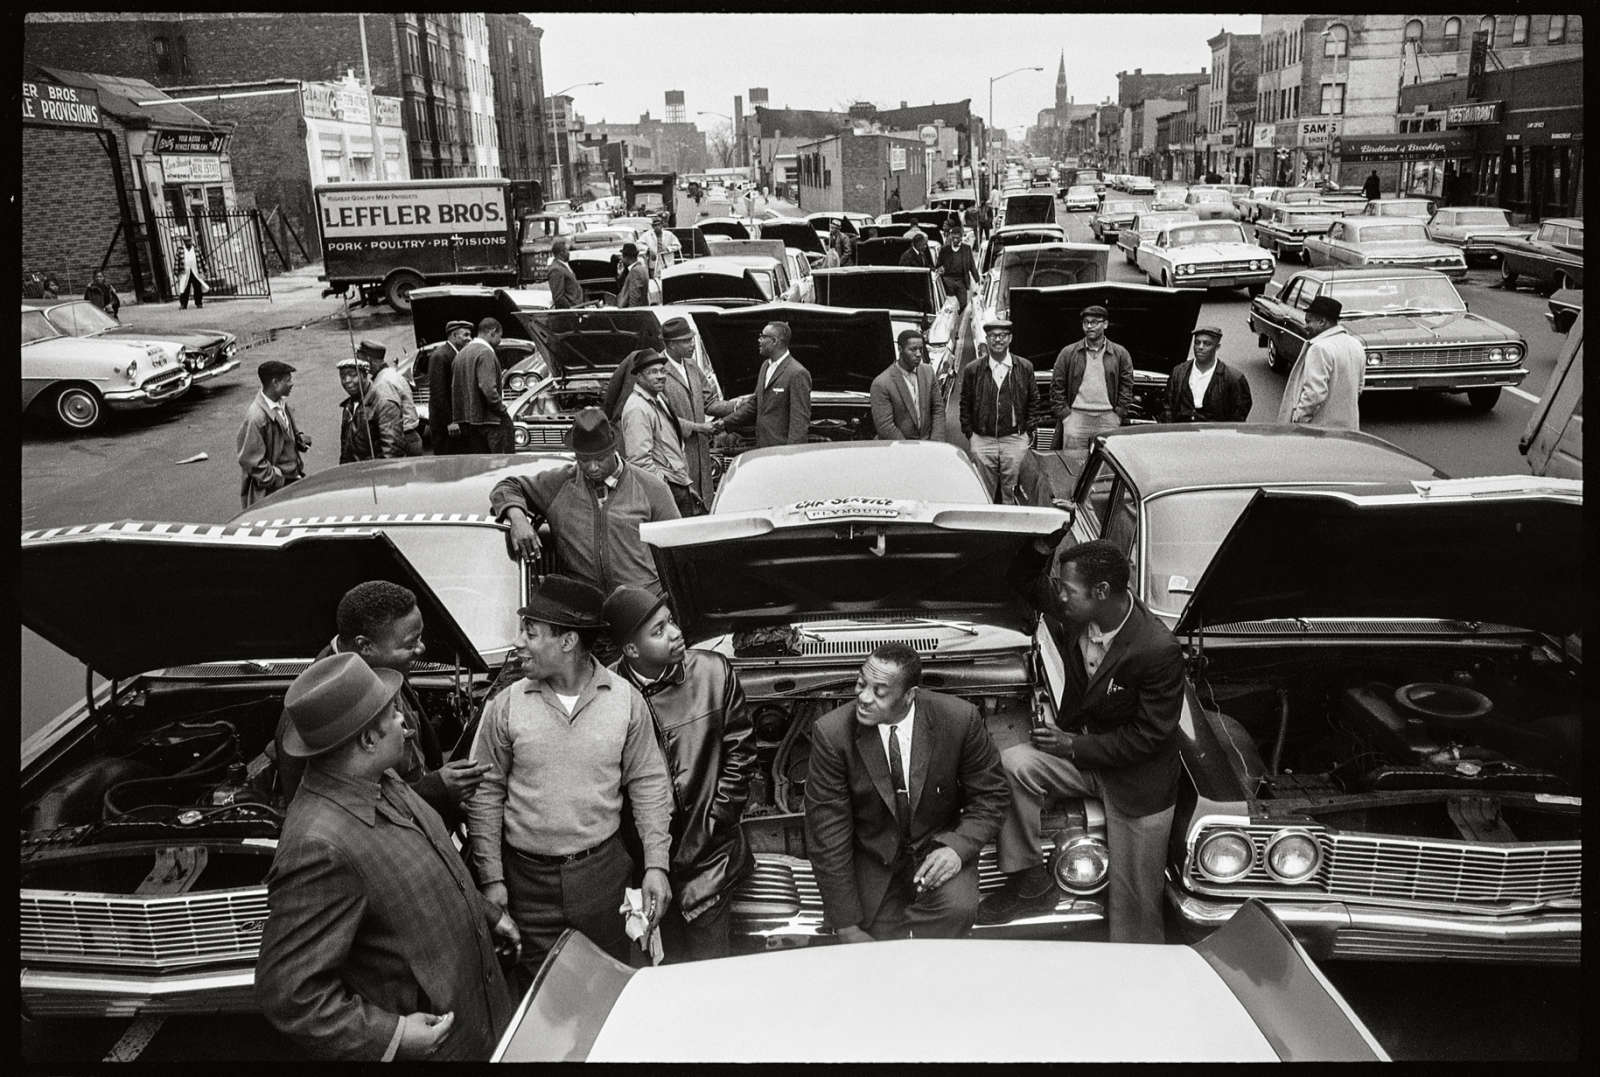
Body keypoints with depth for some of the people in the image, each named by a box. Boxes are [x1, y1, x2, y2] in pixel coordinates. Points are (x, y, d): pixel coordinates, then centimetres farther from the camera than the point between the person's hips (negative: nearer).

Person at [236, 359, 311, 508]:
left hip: (294, 477, 8)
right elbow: (251, 461, -18)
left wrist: (301, 438, 1)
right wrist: (278, 480, -15)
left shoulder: (282, 403, 3)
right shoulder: (256, 417, -22)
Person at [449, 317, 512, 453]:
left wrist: (455, 420, 17)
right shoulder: (485, 352, -12)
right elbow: (488, 388, -23)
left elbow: (454, 390, 16)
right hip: (486, 420, -9)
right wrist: (502, 409, -11)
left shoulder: (460, 354, 16)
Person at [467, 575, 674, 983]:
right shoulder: (504, 707, -6)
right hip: (528, 876, 0)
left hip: (603, 870, 0)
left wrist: (656, 864, -4)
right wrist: (491, 878, -2)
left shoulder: (626, 700, -5)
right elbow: (485, 795, 1)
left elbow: (648, 783, 1)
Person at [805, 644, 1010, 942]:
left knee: (958, 908, -29)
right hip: (871, 855, 0)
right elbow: (827, 837, -14)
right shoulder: (832, 733, -19)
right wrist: (847, 926, -14)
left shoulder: (959, 719, -17)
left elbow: (988, 797, -2)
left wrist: (958, 847, -22)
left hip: (939, 845, 0)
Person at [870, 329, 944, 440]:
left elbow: (938, 408, 9)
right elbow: (884, 426, -14)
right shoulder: (881, 384, -12)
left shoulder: (928, 371, 6)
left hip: (927, 442, 5)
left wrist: (935, 442, -2)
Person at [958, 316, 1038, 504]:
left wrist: (1027, 427, 7)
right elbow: (965, 403, 8)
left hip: (1015, 440, 0)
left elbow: (1033, 399, 13)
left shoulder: (1025, 367, 3)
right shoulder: (972, 370, 0)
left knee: (1010, 493, 5)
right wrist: (969, 432, 3)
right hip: (982, 441, 0)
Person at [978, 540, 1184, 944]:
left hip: (1137, 781, -5)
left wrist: (1074, 745, -20)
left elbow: (1151, 736, -22)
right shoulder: (1074, 618, -12)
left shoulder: (1159, 650, -29)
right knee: (1012, 764, -22)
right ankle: (1030, 881, -7)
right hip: (1077, 748, 5)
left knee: (1133, 904, 3)